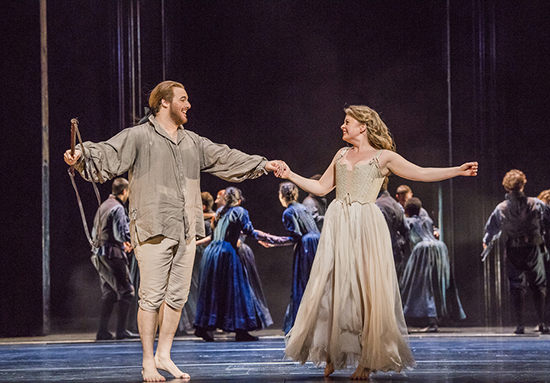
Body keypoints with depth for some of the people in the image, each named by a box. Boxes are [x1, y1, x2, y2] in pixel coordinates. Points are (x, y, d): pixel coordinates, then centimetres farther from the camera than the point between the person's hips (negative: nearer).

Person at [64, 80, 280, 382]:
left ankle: (163, 355, 19)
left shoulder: (193, 142, 19)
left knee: (177, 295, 8)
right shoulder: (139, 137, -2)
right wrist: (80, 156, -35)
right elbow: (107, 154, -15)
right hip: (153, 231, -7)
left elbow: (225, 158, 28)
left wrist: (262, 165, 31)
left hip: (185, 231, 7)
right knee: (151, 296, -6)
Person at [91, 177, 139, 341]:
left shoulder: (103, 206, 17)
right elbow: (121, 234, -19)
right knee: (126, 291, -6)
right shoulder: (117, 208, -11)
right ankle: (121, 330, -8)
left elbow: (94, 233, 23)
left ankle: (103, 331, 8)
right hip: (112, 254, -9)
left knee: (109, 293, 11)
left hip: (99, 253, 9)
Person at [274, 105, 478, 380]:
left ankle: (368, 361, 1)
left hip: (366, 225, -4)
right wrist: (290, 175, 17)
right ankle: (331, 356, 8)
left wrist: (458, 170, -10)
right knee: (332, 287, -1)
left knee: (368, 289, -6)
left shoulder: (383, 157, 5)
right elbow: (321, 187, 23)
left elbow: (421, 174, 0)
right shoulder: (341, 155, 19)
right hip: (337, 224, 4)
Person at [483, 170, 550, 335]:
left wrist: (486, 242, 28)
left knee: (517, 287, 6)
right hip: (533, 249, 0)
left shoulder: (501, 208, -3)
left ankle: (520, 325, 0)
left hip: (513, 252, 1)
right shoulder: (535, 204, -6)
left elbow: (491, 228, 9)